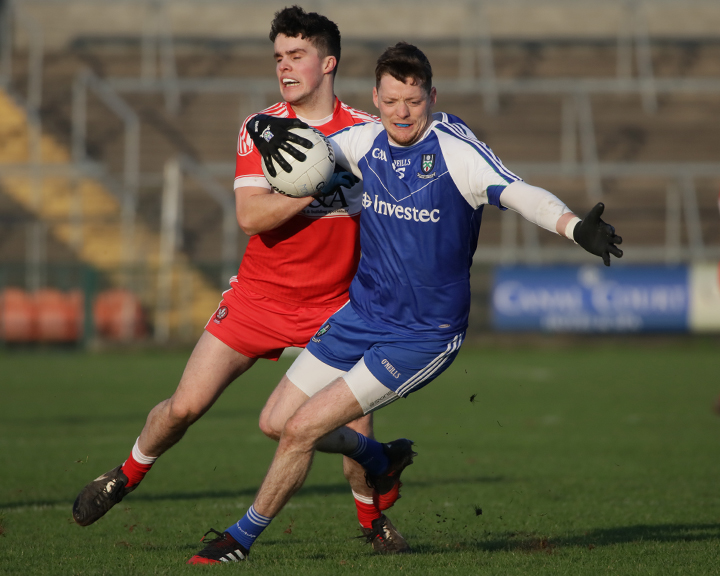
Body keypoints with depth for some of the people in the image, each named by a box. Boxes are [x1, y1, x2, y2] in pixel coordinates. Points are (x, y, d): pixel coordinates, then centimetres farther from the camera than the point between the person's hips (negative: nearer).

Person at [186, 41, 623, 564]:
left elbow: (520, 193, -33)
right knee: (279, 422, 11)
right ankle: (381, 461, 39)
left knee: (303, 429, -11)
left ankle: (242, 539, 10)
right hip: (361, 314, 7)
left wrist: (575, 227, -52)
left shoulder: (456, 151, -20)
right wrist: (270, 131, -11)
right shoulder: (367, 141, -2)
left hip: (422, 338, -7)